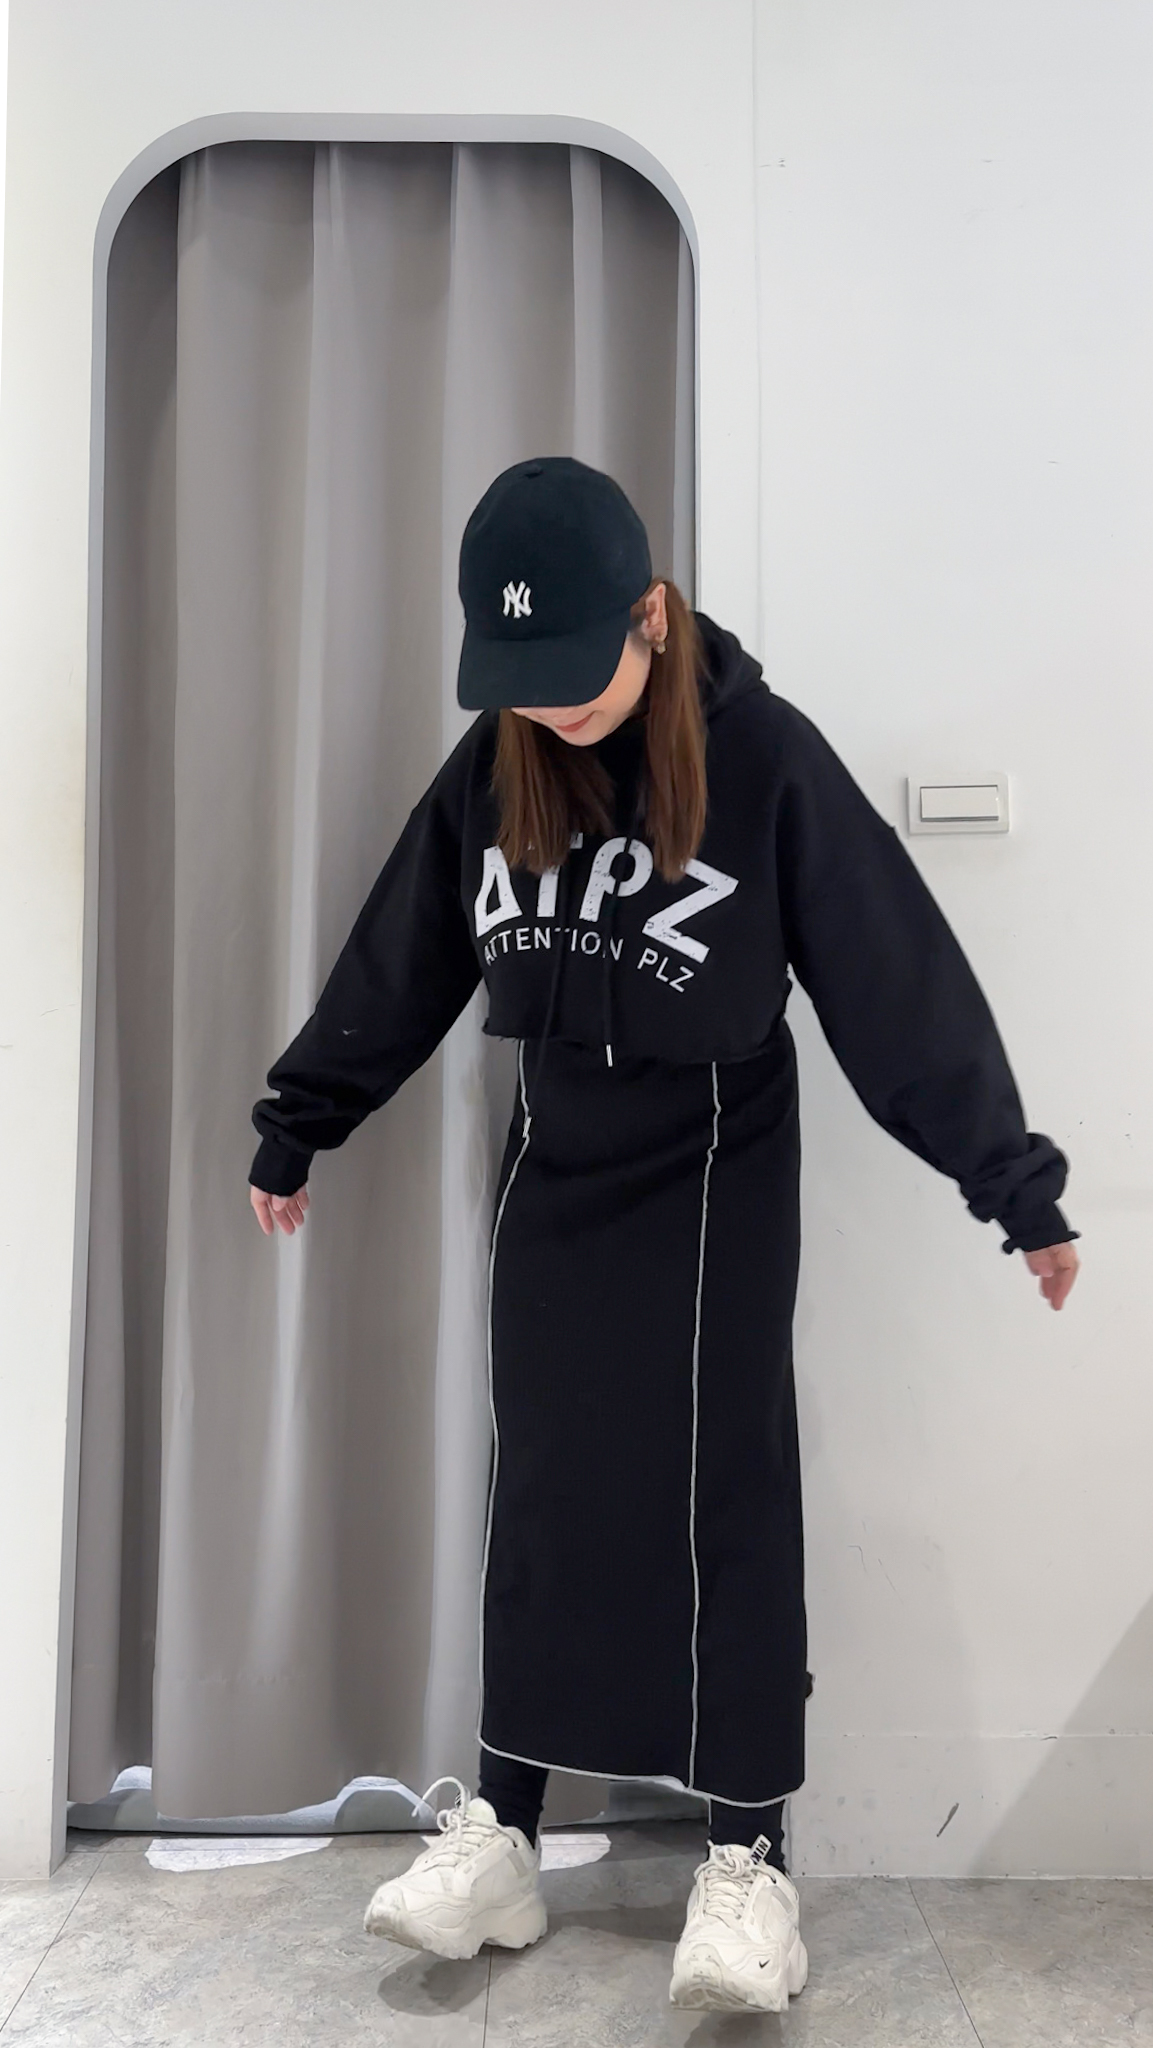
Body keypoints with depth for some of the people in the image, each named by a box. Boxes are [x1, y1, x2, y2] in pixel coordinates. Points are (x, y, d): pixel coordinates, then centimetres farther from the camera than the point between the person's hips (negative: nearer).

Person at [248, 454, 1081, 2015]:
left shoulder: (764, 754, -15)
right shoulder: (493, 767, -2)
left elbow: (897, 971, -13)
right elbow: (403, 958, 7)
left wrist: (1010, 1178, -12)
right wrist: (297, 1123, 14)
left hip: (713, 1177, -4)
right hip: (552, 1170, 4)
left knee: (715, 1494, -3)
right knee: (539, 1496, 8)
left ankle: (748, 1856, 11)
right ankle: (501, 1829, 20)